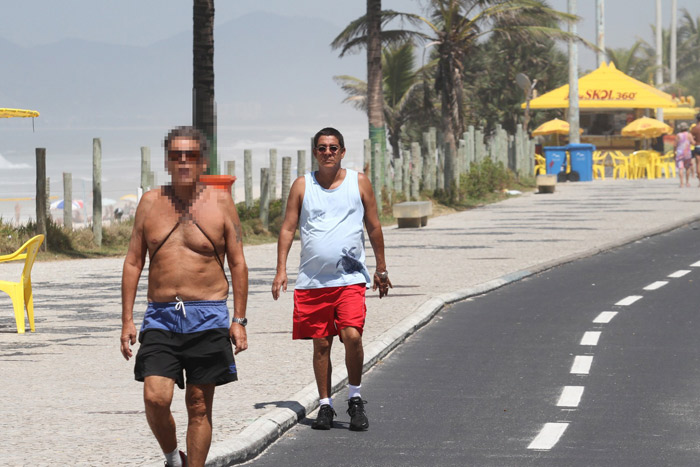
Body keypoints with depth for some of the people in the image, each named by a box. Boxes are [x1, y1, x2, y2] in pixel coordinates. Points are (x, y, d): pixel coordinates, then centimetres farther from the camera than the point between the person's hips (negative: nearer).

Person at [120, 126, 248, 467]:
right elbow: (133, 263, 11)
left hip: (207, 318, -1)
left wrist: (239, 320, -2)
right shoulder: (150, 202, 8)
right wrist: (127, 320, 5)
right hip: (161, 316, 1)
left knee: (199, 405, 1)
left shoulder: (220, 202, 2)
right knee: (155, 397, -12)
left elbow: (237, 263, 4)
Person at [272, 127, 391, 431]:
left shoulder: (359, 183, 6)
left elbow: (373, 227, 13)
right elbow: (288, 228, 6)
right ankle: (325, 404, 15)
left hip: (350, 279, -1)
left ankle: (355, 399, 0)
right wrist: (281, 269, -4)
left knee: (352, 335, -16)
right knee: (321, 344, 4)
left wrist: (381, 269, 15)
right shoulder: (302, 186, 6)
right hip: (312, 280, 1)